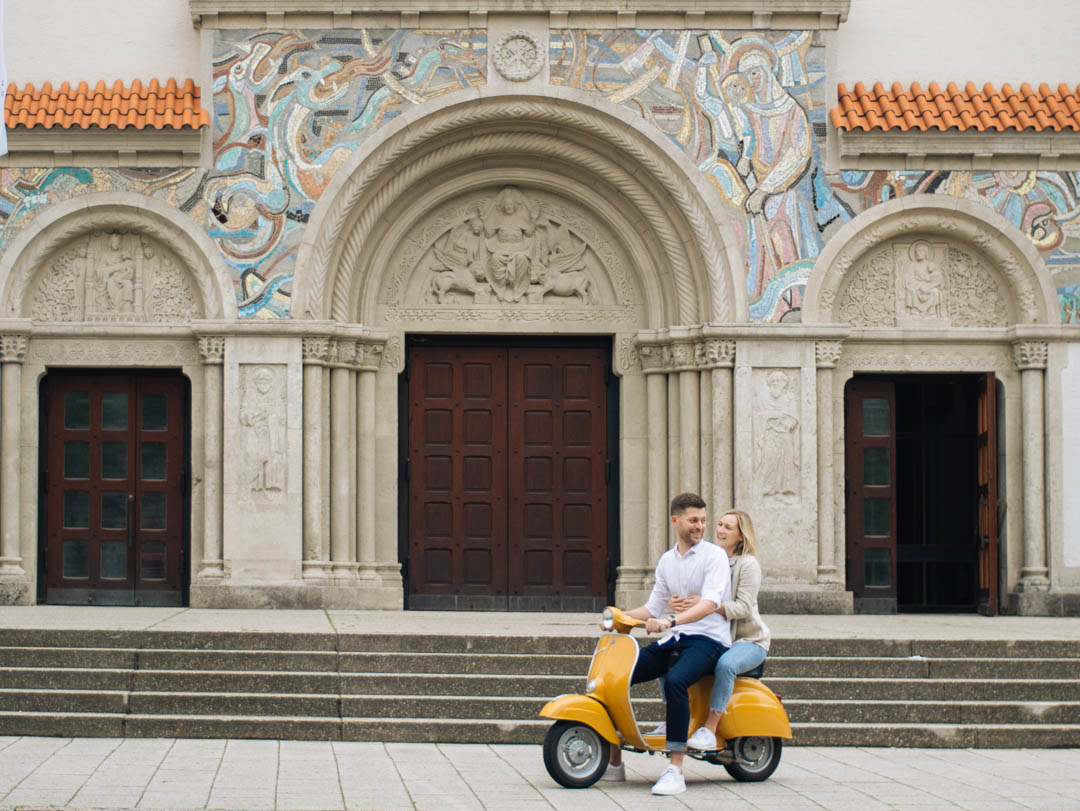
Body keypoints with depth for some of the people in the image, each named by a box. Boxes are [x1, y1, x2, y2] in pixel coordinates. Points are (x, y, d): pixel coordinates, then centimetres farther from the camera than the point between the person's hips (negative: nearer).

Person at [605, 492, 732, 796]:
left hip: (708, 638, -7)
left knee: (675, 680, -37)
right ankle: (614, 761, 4)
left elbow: (710, 603, -20)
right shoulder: (666, 560, 16)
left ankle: (676, 770, -37)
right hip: (674, 639, 7)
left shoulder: (714, 555, -5)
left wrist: (670, 622, -33)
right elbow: (653, 607, 22)